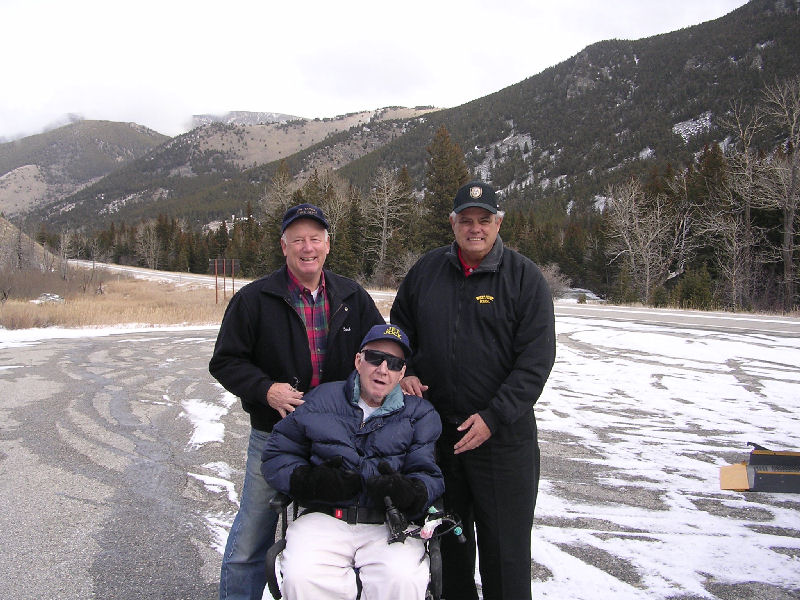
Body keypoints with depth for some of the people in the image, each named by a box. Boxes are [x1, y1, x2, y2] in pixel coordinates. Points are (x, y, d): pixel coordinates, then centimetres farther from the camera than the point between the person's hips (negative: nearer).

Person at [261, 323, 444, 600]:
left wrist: (408, 492, -19)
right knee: (301, 576, -30)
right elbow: (277, 455, 15)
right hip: (324, 518, 1)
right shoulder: (322, 399, 13)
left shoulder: (419, 413, 12)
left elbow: (430, 477, 5)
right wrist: (309, 481, -4)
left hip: (390, 524, 0)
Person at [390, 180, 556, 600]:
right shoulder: (426, 270, 5)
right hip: (436, 429, 4)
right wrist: (403, 372, 0)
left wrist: (492, 418, -17)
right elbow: (399, 329, 18)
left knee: (504, 546, 5)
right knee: (448, 535, 19)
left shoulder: (524, 277, -6)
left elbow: (536, 360, -11)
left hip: (502, 435, -3)